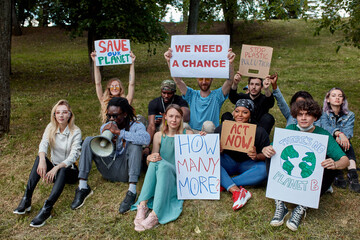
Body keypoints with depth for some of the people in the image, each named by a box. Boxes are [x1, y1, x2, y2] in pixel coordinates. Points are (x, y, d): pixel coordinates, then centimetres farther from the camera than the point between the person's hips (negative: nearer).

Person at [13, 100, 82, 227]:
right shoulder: (51, 127, 0)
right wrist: (42, 160, -39)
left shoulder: (76, 132, -12)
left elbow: (73, 155, -22)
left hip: (69, 170, -4)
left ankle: (47, 209, -46)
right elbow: (43, 144, -17)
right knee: (39, 158, -25)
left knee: (62, 170, -37)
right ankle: (26, 199, -31)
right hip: (55, 168, 4)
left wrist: (56, 168, -37)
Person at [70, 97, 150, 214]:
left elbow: (146, 138, -32)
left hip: (125, 171, -4)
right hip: (108, 171, 4)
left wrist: (118, 132, -34)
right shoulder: (105, 127, 7)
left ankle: (132, 192, -34)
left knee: (134, 144, -28)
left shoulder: (136, 126, -8)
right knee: (89, 140, -10)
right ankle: (83, 188, -15)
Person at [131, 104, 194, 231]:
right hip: (160, 177, 2)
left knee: (162, 164, -33)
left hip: (180, 178, -2)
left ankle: (155, 215, -44)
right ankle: (143, 205, -37)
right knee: (155, 161, -30)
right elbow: (151, 162, 10)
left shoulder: (188, 134, 5)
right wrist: (149, 158, -15)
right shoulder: (159, 136, 8)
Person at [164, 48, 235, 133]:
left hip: (212, 133, -3)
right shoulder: (192, 95, 8)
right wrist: (169, 61, -17)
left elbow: (229, 81, -14)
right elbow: (178, 81, -3)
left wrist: (230, 63, -32)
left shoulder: (217, 95, 2)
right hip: (192, 132, 3)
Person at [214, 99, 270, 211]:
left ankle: (223, 184, -31)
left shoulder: (259, 132, -9)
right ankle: (237, 191, -39)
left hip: (248, 165, 0)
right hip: (229, 163, 1)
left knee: (264, 170, -32)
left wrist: (257, 156, -27)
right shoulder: (223, 128, -7)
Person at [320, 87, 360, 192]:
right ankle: (337, 174, -50)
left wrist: (340, 138, -32)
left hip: (343, 150, 1)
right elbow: (325, 127, -16)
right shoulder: (323, 114, 7)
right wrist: (339, 133, -38)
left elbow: (349, 131, -7)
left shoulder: (350, 115, 12)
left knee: (347, 143, -31)